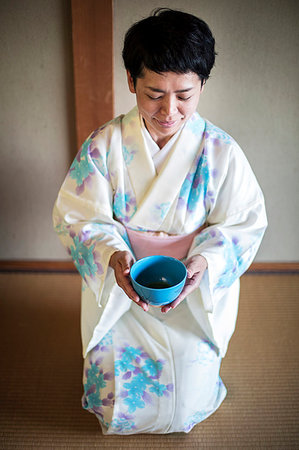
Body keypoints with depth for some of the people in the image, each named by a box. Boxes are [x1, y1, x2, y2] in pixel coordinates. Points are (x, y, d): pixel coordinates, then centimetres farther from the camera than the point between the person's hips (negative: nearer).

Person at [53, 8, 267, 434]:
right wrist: (112, 254, -33)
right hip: (118, 289, 0)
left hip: (194, 295, 0)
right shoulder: (104, 145, -15)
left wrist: (206, 261, -29)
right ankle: (117, 418, 49)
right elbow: (78, 216, -12)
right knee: (118, 399, 9)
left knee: (187, 404, 11)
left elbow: (244, 224, -8)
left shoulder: (221, 151, -15)